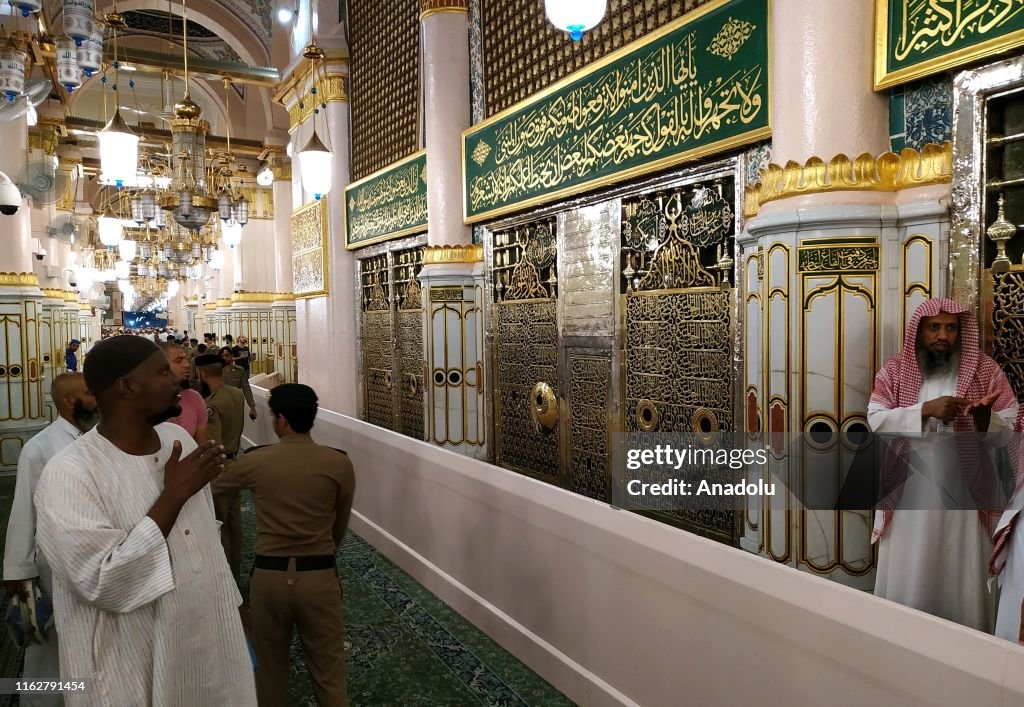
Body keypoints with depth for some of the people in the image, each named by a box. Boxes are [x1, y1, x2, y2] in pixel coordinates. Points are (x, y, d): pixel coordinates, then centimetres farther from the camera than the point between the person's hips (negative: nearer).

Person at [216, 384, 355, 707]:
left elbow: (215, 483, 14)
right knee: (328, 671, 11)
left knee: (270, 665, 21)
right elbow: (341, 525, 4)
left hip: (269, 575, 1)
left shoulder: (256, 461, -7)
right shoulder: (339, 463, -8)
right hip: (319, 575, -1)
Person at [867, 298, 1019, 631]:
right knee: (907, 577, 8)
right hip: (910, 494, 0)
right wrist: (926, 409, -21)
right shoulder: (895, 370, 1)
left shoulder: (985, 370, 0)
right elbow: (877, 421, -9)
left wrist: (986, 418, -22)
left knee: (963, 575, 7)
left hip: (965, 492, 0)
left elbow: (1011, 430, -1)